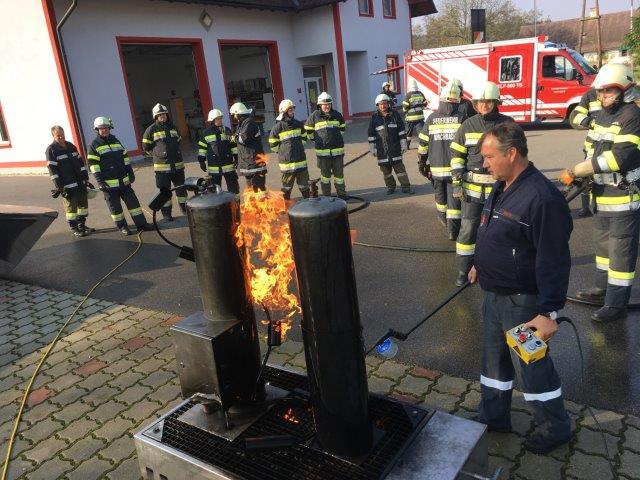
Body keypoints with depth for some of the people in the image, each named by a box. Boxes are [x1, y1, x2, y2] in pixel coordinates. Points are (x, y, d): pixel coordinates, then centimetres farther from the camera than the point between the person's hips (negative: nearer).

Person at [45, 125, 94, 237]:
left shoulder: (70, 146, 12)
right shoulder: (51, 150, -7)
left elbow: (81, 162, 15)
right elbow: (52, 169, -11)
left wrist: (86, 179, 12)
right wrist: (59, 187, -15)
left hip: (80, 182, 6)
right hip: (67, 185, -6)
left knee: (83, 203, 12)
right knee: (71, 206, -1)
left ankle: (82, 225, 26)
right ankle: (73, 228, 11)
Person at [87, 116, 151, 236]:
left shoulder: (115, 141, 13)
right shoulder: (94, 145, -4)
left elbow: (125, 156, 18)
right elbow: (93, 164, -9)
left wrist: (130, 172, 13)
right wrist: (99, 181, -15)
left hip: (124, 180, 5)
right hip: (109, 183, -5)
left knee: (133, 201, 5)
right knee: (115, 206, 3)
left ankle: (141, 224, 11)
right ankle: (122, 226, 13)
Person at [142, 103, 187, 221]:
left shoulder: (172, 127, 10)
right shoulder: (151, 129, -4)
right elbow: (146, 146, 3)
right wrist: (158, 154, 7)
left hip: (177, 164, 4)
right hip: (162, 166, -4)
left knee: (181, 188, 11)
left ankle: (184, 208, 26)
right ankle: (166, 213, 9)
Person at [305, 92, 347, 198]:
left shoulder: (337, 115, 6)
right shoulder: (314, 116, -3)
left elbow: (342, 127, 23)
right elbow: (308, 129, 10)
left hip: (337, 149, 2)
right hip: (322, 150, -2)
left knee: (339, 173, 8)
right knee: (325, 174, 5)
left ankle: (341, 193, 19)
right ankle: (326, 196, 13)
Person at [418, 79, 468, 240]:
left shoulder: (432, 118, -1)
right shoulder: (462, 118, -6)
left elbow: (423, 143, 2)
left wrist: (422, 163, 13)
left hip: (436, 167, 2)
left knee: (440, 194, 22)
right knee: (454, 197, 4)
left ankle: (443, 218, 44)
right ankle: (453, 230, 4)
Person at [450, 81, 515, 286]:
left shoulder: (507, 124, 1)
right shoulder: (468, 125, 1)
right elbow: (457, 155, 2)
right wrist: (457, 183, -5)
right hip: (473, 188, 0)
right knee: (468, 228, 1)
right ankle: (463, 269, 12)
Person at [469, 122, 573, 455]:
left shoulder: (541, 197, -26)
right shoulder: (501, 187, 4)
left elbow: (554, 261, -26)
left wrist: (548, 311, -26)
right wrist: (479, 265, 28)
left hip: (522, 301, -9)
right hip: (494, 293, 9)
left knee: (531, 366, 8)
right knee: (494, 358, 21)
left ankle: (554, 428, 31)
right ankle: (493, 417, 40)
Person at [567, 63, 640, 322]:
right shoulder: (602, 115, 12)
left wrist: (578, 170, -23)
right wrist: (585, 173, 0)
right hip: (603, 194, 9)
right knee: (603, 242, 21)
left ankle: (616, 304, 6)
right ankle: (602, 288, 38)